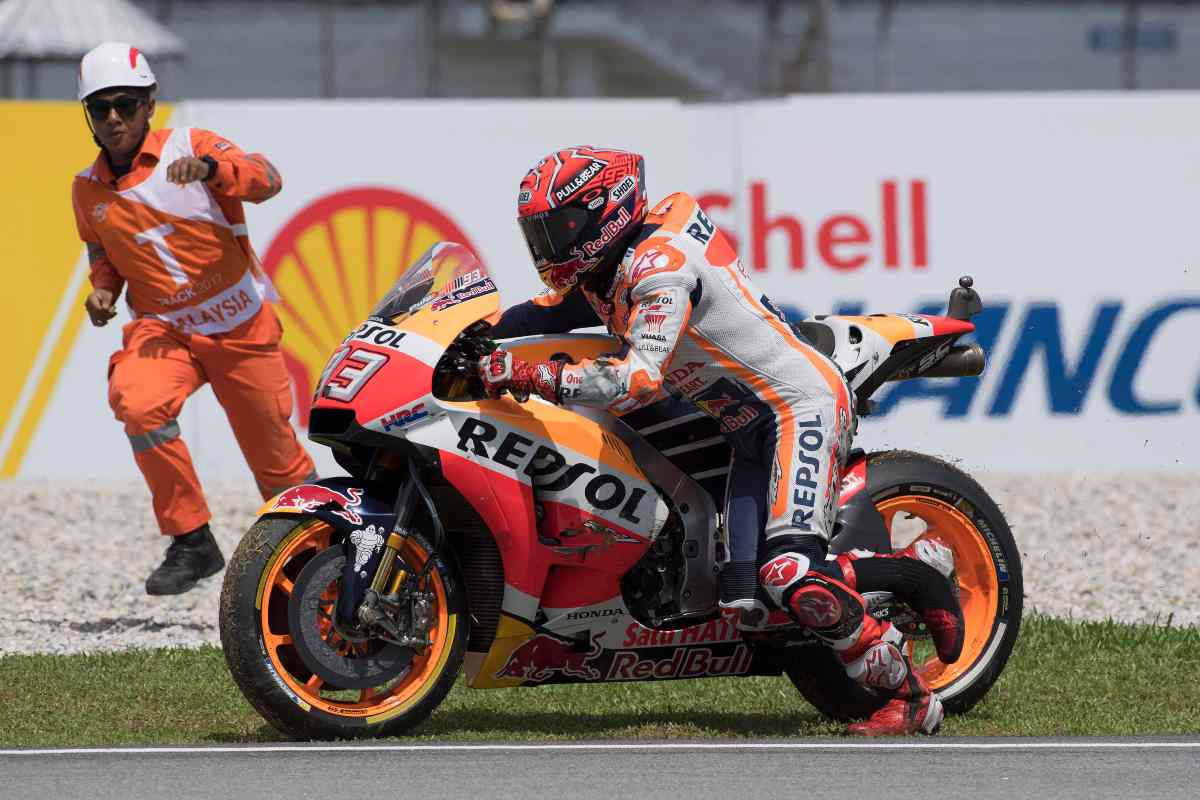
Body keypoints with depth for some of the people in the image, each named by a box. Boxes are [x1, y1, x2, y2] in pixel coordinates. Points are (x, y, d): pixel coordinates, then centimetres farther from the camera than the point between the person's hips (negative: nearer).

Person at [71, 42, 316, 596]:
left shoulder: (189, 146, -8)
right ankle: (191, 542, -18)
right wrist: (102, 291, 0)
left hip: (241, 326, -2)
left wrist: (211, 169, -41)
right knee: (138, 404, -30)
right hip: (161, 327, 2)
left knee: (276, 459, 5)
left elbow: (267, 180, -23)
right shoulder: (87, 190, 6)